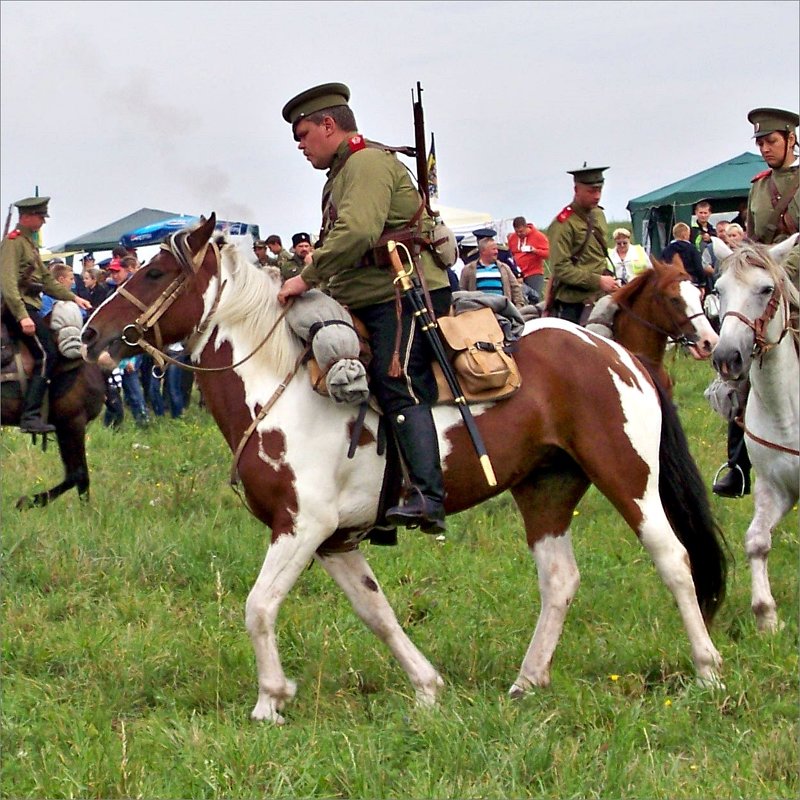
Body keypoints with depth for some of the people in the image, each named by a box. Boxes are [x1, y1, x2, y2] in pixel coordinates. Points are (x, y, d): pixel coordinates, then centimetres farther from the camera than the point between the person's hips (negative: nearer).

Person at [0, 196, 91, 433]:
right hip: (20, 308, -11)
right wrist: (22, 316, -28)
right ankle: (31, 416, -24)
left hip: (30, 308, 11)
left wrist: (73, 297, 19)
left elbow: (46, 279, 27)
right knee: (47, 354, -18)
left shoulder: (29, 242, 21)